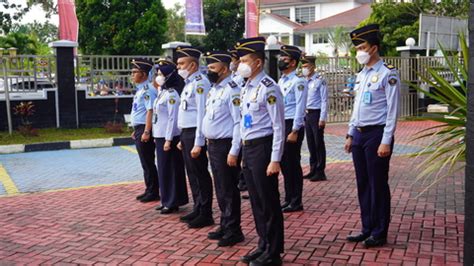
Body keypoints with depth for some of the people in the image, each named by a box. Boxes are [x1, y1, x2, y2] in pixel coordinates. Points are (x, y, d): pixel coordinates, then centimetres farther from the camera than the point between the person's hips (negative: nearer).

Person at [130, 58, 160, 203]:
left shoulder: (147, 90, -16)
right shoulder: (140, 89, 15)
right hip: (139, 129, 10)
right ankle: (149, 191, 25)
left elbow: (150, 111, -22)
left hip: (144, 130, -10)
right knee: (146, 163, 15)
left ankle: (153, 193, 8)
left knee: (148, 163, -2)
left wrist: (146, 132, -25)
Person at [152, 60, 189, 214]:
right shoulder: (162, 92, 13)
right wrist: (157, 137, 17)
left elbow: (173, 118, -18)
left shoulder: (171, 94, -14)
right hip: (160, 136, 9)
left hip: (168, 137, -9)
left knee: (171, 169, -1)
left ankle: (173, 203, 8)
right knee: (163, 169, 14)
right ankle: (167, 201, 24)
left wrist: (169, 139, -19)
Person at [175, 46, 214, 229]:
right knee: (192, 174, 16)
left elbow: (202, 114, -20)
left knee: (200, 174, -2)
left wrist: (198, 143, -22)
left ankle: (206, 214, 8)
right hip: (186, 133, 10)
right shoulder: (189, 83, 16)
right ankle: (198, 209, 27)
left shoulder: (200, 83, -14)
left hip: (195, 133, -10)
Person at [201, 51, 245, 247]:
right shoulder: (214, 89, 13)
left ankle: (233, 231, 12)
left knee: (229, 190, 0)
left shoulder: (232, 90, -15)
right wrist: (208, 141, 16)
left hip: (225, 146, -9)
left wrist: (234, 152, -21)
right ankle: (225, 226, 29)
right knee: (220, 189, 17)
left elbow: (239, 122, -20)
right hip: (213, 145, 9)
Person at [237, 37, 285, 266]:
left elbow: (279, 126, -16)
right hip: (248, 148, 9)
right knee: (256, 201, 16)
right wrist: (244, 154, 18)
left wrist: (275, 160, -19)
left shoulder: (268, 88, -14)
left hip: (262, 148, -9)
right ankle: (263, 245, 29)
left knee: (269, 203, 2)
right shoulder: (247, 88, 13)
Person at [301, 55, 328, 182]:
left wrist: (322, 118, -16)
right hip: (307, 114, 7)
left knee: (319, 144, -1)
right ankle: (313, 170, 22)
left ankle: (320, 172, 6)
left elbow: (324, 100, -12)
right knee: (310, 143, 12)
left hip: (316, 114, -7)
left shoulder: (320, 80, -10)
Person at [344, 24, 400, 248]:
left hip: (377, 134, -8)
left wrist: (386, 142, -17)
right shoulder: (362, 75, 15)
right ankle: (367, 229, 24)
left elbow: (392, 111, -13)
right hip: (359, 135, 8)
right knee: (363, 184, 12)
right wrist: (350, 135, 17)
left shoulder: (388, 74, -10)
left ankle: (379, 234, 13)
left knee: (378, 185, 1)